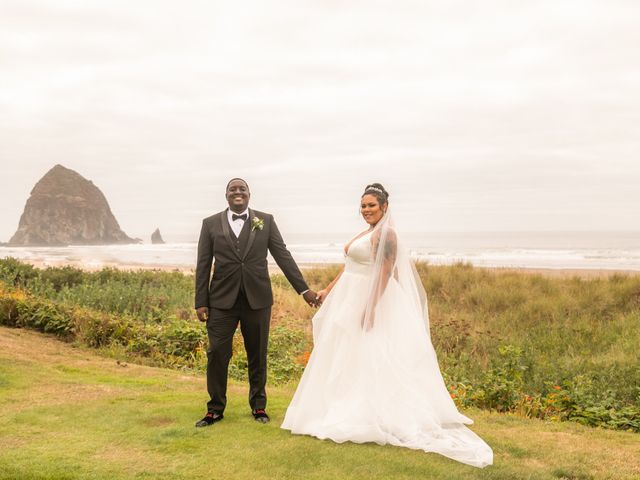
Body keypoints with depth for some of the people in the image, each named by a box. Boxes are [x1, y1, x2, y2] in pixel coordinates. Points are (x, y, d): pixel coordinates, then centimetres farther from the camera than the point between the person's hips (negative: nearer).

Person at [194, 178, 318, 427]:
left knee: (258, 356, 9)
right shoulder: (211, 224, 4)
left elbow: (283, 256, 3)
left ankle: (258, 405, 25)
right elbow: (203, 265, 3)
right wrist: (201, 302, -1)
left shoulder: (265, 220, 5)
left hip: (257, 299, 1)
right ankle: (215, 409, 13)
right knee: (217, 354, -1)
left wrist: (304, 289, -1)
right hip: (222, 300, 0)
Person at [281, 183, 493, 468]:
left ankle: (369, 418, 1)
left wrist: (371, 307, -27)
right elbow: (348, 267, 19)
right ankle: (347, 412, 21)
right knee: (344, 358, 13)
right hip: (349, 300, 10)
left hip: (369, 300, -10)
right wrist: (328, 291, 17)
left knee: (366, 357, -6)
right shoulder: (366, 234, 16)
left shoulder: (385, 234, -14)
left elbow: (386, 273, -21)